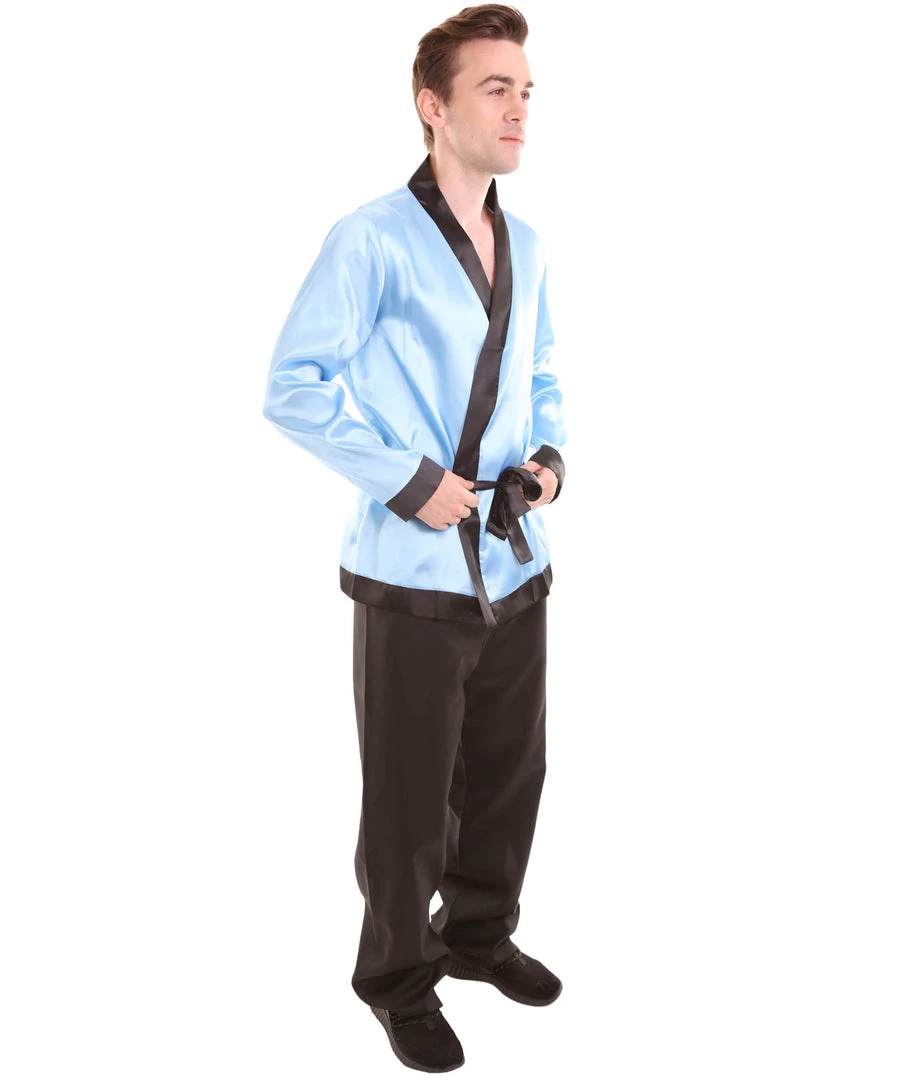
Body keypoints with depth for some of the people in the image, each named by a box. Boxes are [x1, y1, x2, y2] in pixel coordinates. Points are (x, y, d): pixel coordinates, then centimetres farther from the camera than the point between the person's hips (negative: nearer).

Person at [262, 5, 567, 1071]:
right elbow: (291, 387, -14)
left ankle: (480, 934, 42)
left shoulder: (525, 246, 9)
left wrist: (549, 453, 1)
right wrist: (408, 481, -18)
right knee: (409, 801, 7)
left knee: (508, 776, 19)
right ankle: (399, 982, 30)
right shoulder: (373, 240, -14)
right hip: (415, 574, -6)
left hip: (515, 564, 7)